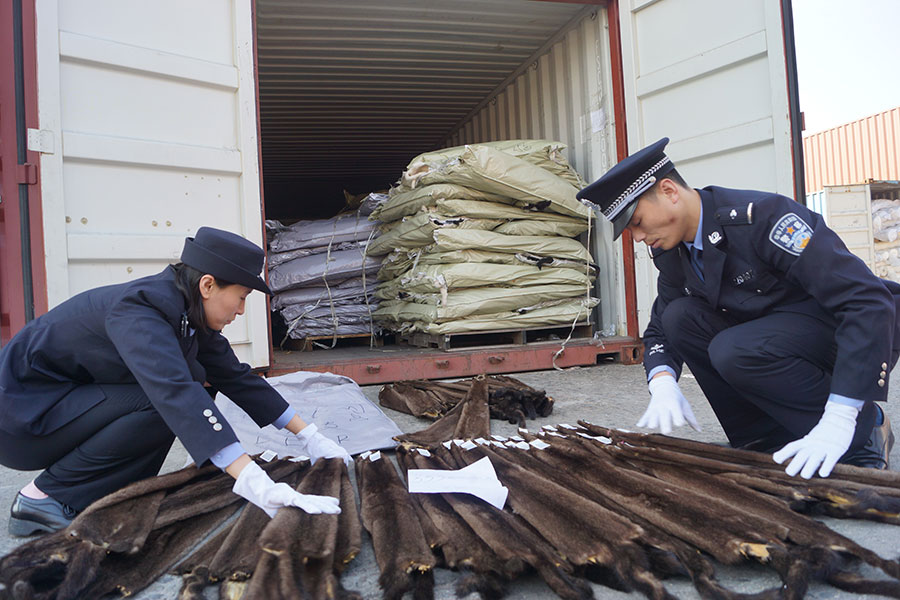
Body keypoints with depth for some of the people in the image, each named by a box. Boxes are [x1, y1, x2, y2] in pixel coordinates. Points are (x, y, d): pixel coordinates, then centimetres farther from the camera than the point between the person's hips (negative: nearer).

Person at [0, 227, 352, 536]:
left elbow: (237, 378, 2)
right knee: (163, 402, -26)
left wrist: (308, 436, 0)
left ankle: (110, 491, 2)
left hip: (66, 402, 8)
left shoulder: (190, 316, -3)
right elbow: (174, 391, -45)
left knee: (194, 380, -3)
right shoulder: (140, 308, -30)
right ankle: (43, 497, -11)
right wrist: (257, 485, -52)